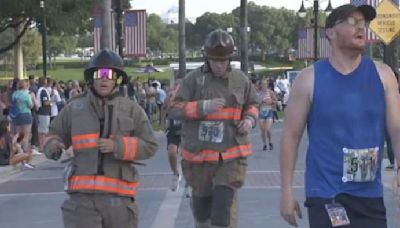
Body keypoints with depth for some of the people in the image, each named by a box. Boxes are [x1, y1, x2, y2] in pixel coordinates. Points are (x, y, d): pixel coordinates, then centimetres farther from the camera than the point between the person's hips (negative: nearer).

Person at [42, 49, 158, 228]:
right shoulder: (74, 108, 8)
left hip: (118, 196, 1)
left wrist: (117, 145, -15)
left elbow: (149, 146, -1)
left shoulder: (132, 110, 5)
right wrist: (53, 146, -9)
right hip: (82, 196, -1)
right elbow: (54, 136, 16)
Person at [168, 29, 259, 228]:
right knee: (201, 203, 16)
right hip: (199, 154, 0)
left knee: (224, 207, -11)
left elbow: (253, 104, 21)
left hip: (231, 156, 0)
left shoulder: (241, 80, 4)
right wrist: (203, 107, -21)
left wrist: (250, 119, -2)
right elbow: (173, 109, -8)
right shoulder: (193, 79, -4)